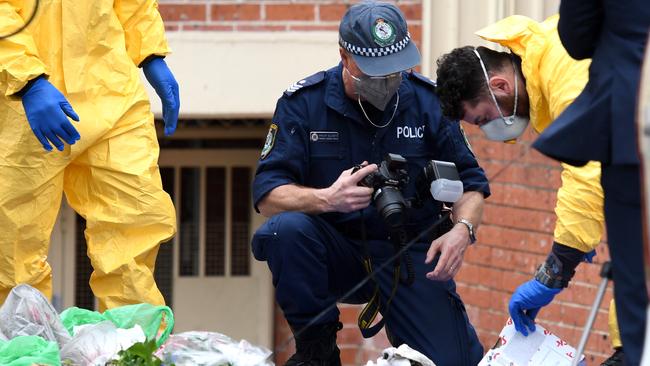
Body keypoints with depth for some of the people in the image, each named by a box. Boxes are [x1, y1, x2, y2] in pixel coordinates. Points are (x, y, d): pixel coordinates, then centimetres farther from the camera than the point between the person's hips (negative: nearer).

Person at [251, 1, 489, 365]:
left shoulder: (427, 100, -2)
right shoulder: (303, 102, -7)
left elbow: (470, 184, 4)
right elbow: (267, 194, -14)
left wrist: (462, 230, -19)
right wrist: (326, 199, -34)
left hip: (411, 253, 1)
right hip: (335, 251, -1)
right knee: (286, 229, -34)